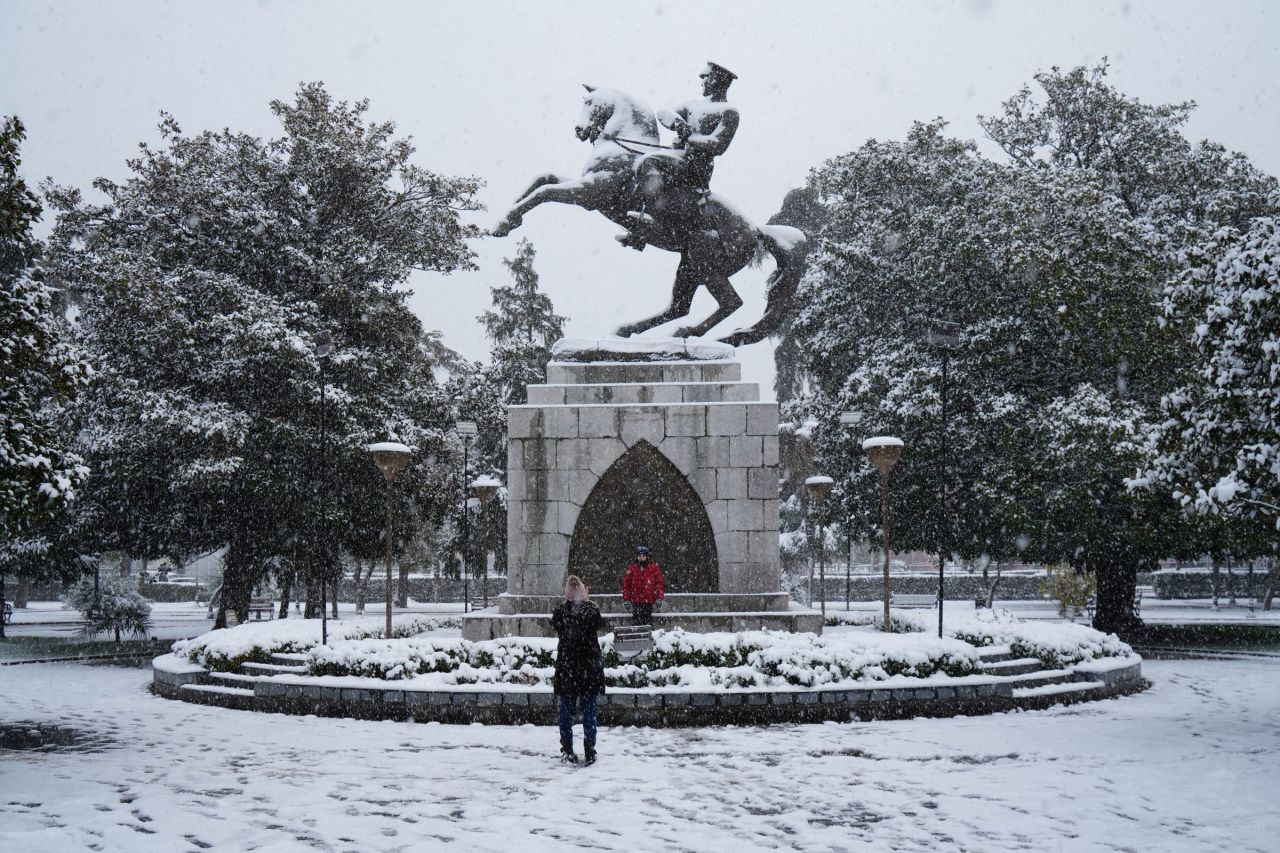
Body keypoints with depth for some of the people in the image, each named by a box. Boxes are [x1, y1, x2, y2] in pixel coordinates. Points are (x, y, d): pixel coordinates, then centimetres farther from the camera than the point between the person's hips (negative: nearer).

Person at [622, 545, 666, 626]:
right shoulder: (632, 568, 5)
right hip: (636, 600, 1)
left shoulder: (654, 567, 2)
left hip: (649, 600, -1)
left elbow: (660, 582, 2)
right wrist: (626, 599, 4)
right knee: (636, 620, -2)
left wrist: (659, 598, -4)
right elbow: (626, 583, 8)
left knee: (648, 621, 1)